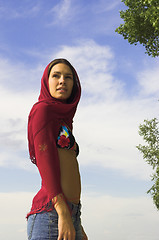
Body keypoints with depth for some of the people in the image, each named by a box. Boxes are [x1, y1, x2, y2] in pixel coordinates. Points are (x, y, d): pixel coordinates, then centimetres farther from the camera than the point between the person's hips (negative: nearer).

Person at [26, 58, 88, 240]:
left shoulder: (63, 120, 25)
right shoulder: (43, 109, 1)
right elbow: (44, 159, -12)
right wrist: (64, 214, -21)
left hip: (71, 214, 8)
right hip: (52, 212, -8)